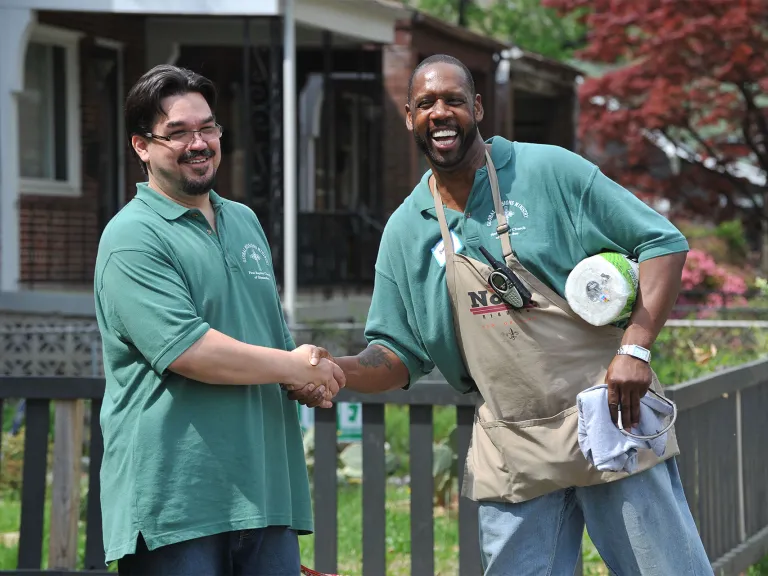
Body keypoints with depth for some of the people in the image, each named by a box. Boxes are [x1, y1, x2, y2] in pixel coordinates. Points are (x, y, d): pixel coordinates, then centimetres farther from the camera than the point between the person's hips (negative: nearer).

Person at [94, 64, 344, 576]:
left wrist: (311, 381, 6)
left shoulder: (245, 221, 19)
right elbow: (187, 351, -19)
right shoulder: (132, 238, -7)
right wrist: (298, 368, -8)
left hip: (267, 492, 7)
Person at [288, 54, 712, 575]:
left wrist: (634, 348, -16)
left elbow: (663, 243, -4)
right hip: (511, 453, 4)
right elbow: (400, 356, 12)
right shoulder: (405, 231, 9)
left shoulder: (551, 172, -3)